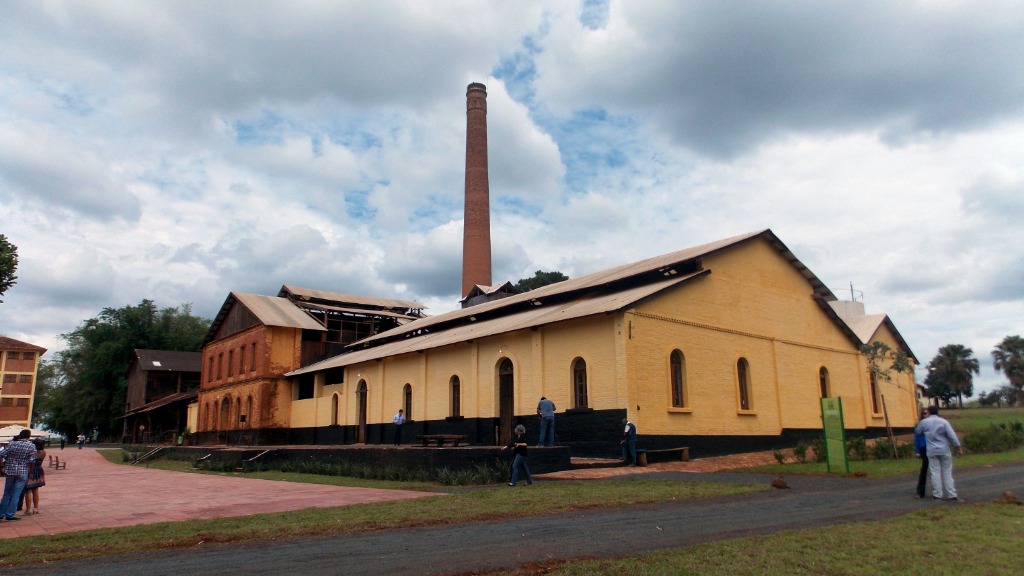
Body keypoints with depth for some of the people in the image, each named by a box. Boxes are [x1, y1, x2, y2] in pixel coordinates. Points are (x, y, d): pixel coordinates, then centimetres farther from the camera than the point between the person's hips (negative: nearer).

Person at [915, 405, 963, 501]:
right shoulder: (943, 421, -4)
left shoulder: (924, 422, -1)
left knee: (935, 472, 3)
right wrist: (959, 447, -4)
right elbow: (952, 435, -9)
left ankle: (937, 494, 3)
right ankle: (951, 494, 6)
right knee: (947, 472, 7)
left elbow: (917, 432, 15)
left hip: (932, 451, 0)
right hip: (944, 450, 0)